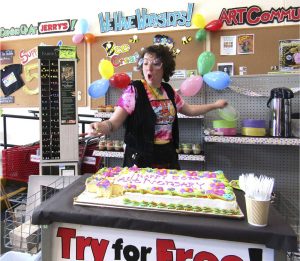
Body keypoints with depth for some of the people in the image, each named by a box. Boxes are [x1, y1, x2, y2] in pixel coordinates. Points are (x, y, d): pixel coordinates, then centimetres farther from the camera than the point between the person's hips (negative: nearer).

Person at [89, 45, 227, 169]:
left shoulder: (169, 91, 6)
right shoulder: (134, 90, -11)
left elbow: (189, 109, 22)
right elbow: (114, 121, -19)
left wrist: (215, 105, 25)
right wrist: (103, 126, -40)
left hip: (168, 156, 6)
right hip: (141, 158, -5)